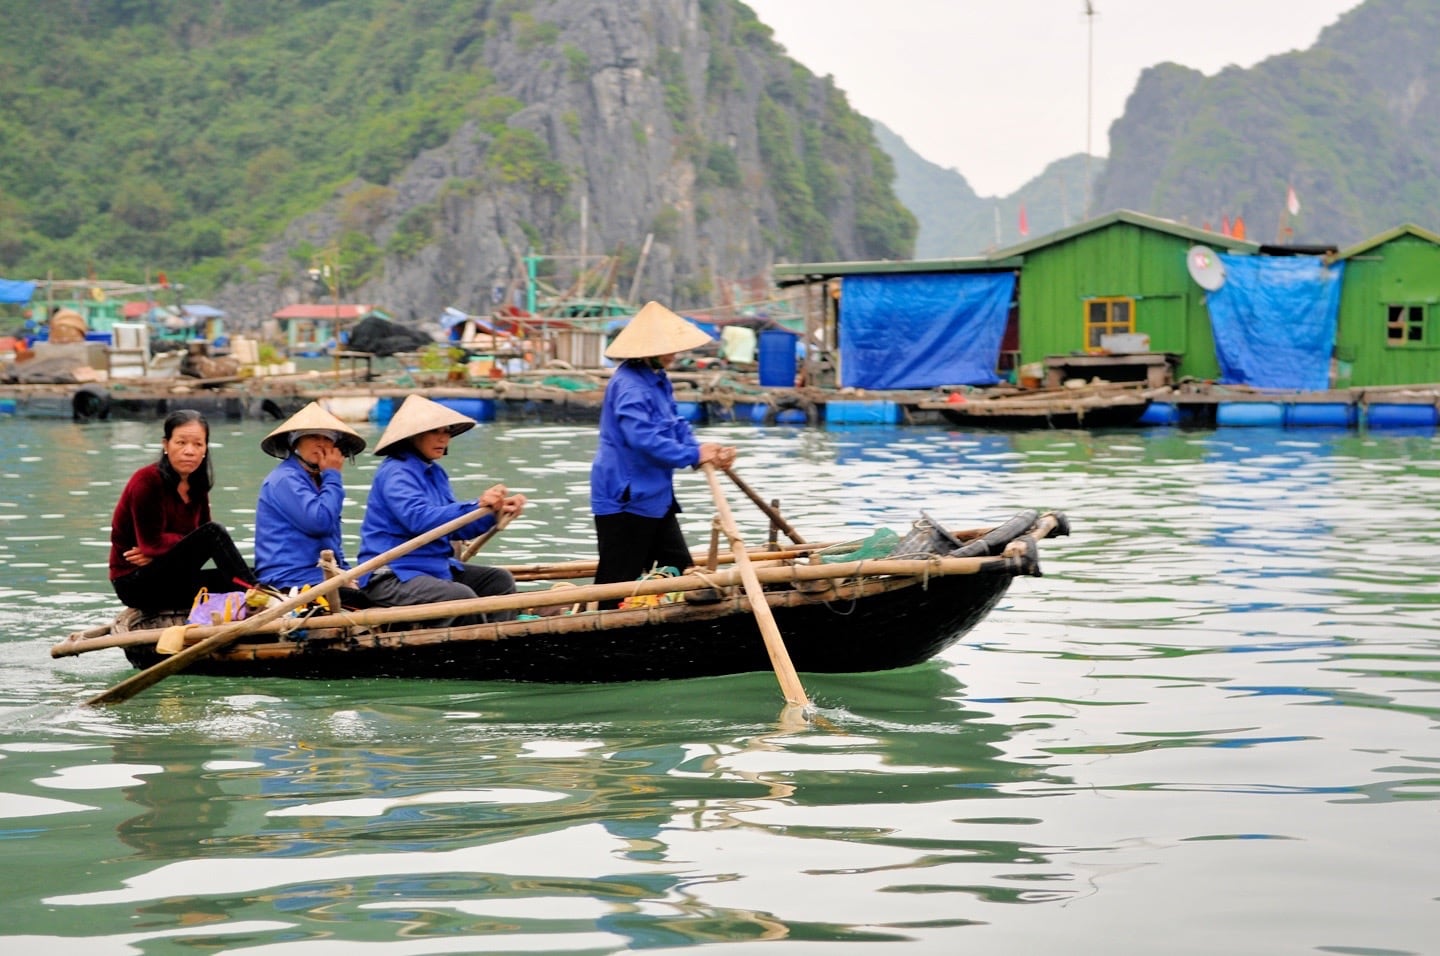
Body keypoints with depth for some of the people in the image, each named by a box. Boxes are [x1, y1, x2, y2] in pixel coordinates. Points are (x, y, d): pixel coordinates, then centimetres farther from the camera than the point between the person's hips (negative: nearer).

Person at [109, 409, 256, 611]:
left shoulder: (196, 486, 9)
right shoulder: (146, 482, -12)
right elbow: (153, 542, -17)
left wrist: (156, 553, -13)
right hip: (135, 583, -8)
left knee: (249, 577, -12)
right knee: (212, 533, -28)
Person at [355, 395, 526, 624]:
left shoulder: (435, 473, 15)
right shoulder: (395, 473, -14)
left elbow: (456, 528, 12)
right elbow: (418, 518, -31)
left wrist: (495, 511, -6)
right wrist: (477, 506, -37)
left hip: (435, 566, 10)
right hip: (390, 577, -10)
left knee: (500, 580, 6)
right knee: (461, 597, -30)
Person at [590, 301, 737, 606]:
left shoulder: (658, 380, 13)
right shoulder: (629, 385, -21)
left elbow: (677, 428, 13)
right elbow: (644, 438, -31)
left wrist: (706, 452, -6)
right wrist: (694, 455, -26)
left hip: (655, 498, 11)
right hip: (625, 499, -11)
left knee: (680, 571, 13)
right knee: (619, 581, -5)